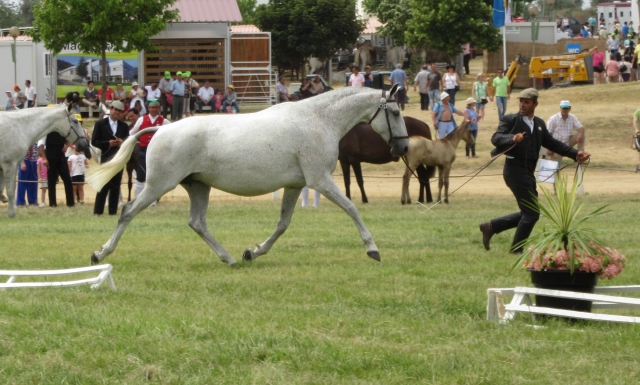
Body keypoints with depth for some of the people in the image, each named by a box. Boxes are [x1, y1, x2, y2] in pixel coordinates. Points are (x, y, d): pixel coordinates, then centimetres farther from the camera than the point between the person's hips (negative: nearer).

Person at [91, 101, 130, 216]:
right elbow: (94, 142, -2)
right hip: (106, 158, -4)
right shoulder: (100, 124, 2)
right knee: (104, 185, -8)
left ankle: (113, 211, 6)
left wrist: (122, 143, -9)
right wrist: (108, 143, -15)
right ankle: (98, 211, -4)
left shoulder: (124, 126, 12)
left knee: (116, 186, 3)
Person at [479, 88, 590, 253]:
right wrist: (513, 138, -38)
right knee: (531, 213, -8)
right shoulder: (510, 120, -5)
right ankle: (516, 249, 4)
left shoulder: (539, 124, 16)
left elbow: (552, 143, 17)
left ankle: (491, 227, 18)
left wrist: (575, 154, 8)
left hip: (528, 172, 8)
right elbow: (496, 138, -18)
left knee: (529, 213, 13)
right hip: (515, 170, -8)